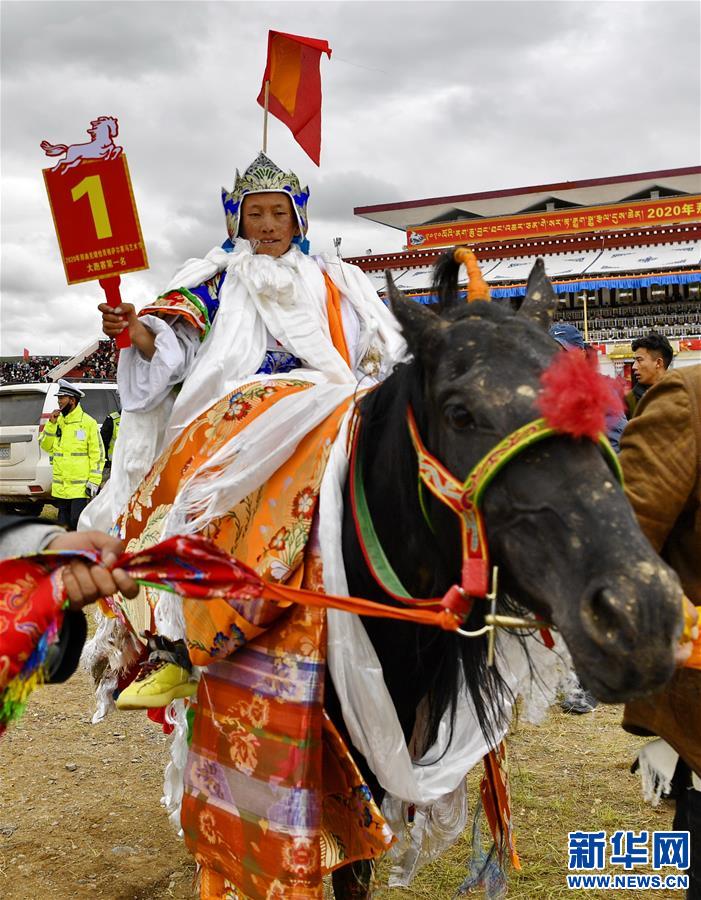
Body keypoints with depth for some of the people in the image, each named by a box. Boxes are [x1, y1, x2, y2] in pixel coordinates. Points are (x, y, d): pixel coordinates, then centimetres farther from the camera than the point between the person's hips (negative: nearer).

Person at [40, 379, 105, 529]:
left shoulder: (88, 422, -5)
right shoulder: (58, 421, 11)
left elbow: (97, 453, -6)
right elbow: (46, 446, 9)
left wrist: (94, 481, -11)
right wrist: (51, 424, -4)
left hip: (79, 486, -6)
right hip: (60, 486, 6)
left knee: (76, 521, -10)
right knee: (64, 521, 13)